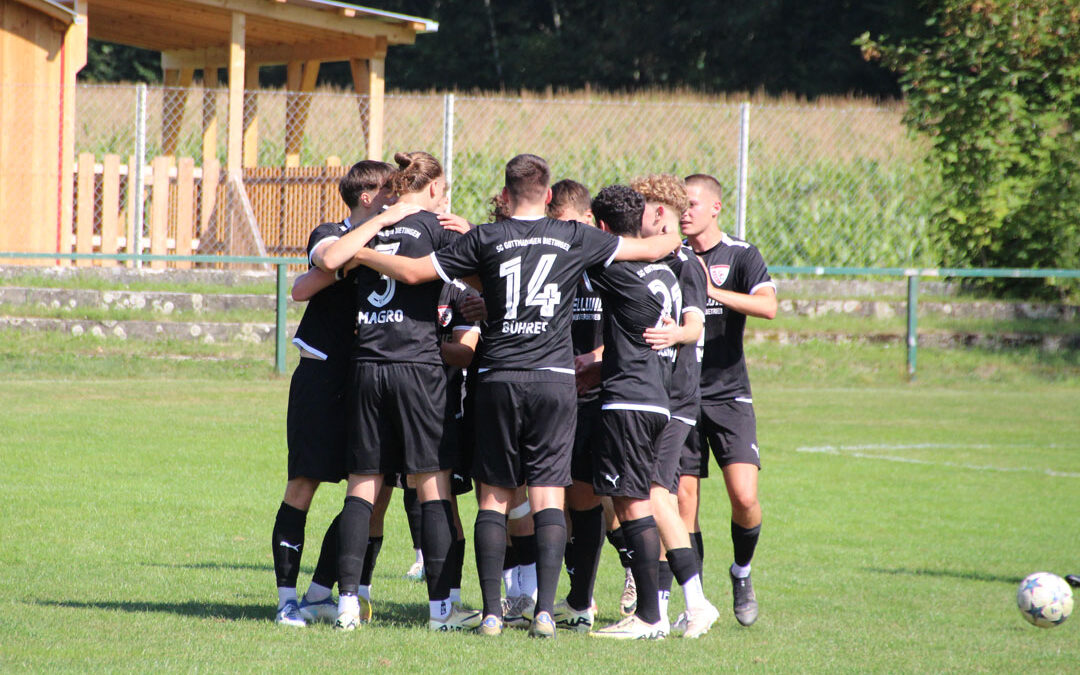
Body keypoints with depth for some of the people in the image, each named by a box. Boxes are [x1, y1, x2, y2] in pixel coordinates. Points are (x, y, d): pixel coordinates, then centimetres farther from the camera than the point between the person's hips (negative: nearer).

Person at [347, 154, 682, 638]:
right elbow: (649, 249, 13)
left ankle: (492, 611, -2)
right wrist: (675, 238, 36)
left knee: (494, 496, 6)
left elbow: (414, 272, -1)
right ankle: (545, 610, -10)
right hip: (554, 379, 0)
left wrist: (360, 254, 14)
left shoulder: (485, 239, 1)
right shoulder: (576, 238, 4)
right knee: (548, 497, 0)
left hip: (498, 379, 0)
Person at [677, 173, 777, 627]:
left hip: (728, 395, -2)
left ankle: (742, 572, 13)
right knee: (683, 501, -3)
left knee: (744, 497, -14)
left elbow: (767, 305, -18)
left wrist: (713, 291, -26)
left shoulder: (740, 256, -2)